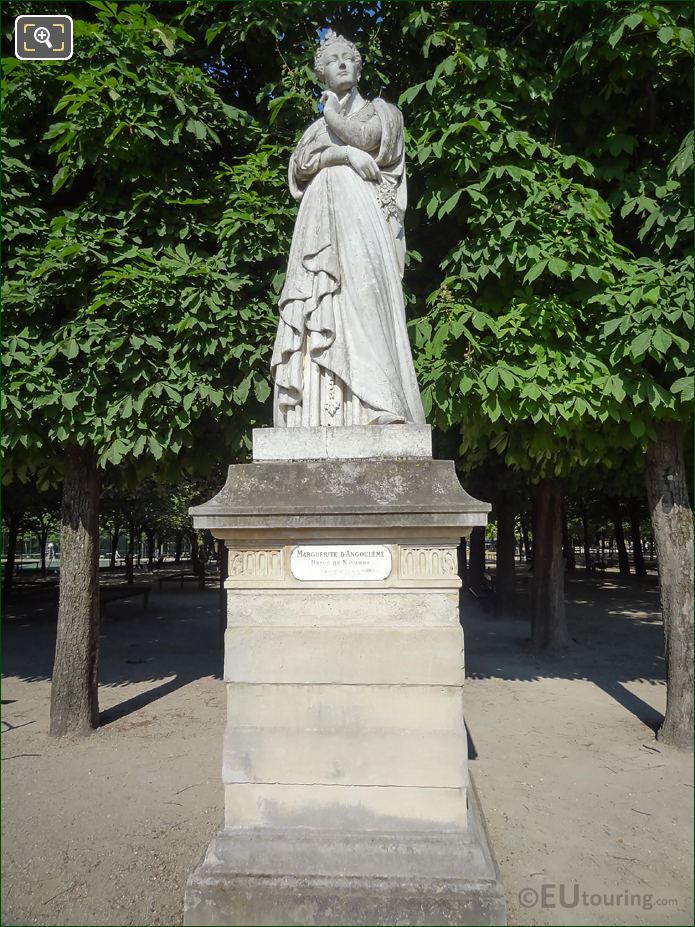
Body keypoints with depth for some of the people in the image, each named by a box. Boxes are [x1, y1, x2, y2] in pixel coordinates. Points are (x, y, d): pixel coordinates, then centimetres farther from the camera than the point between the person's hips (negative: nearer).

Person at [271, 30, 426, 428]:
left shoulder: (380, 111, 20)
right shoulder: (317, 127, 29)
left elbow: (364, 137, -2)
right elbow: (299, 167, 9)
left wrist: (333, 114, 13)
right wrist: (343, 153, -5)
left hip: (361, 218, -3)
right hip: (320, 222, 4)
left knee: (361, 305, -20)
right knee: (319, 307, -10)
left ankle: (372, 413, -27)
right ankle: (319, 422, -15)